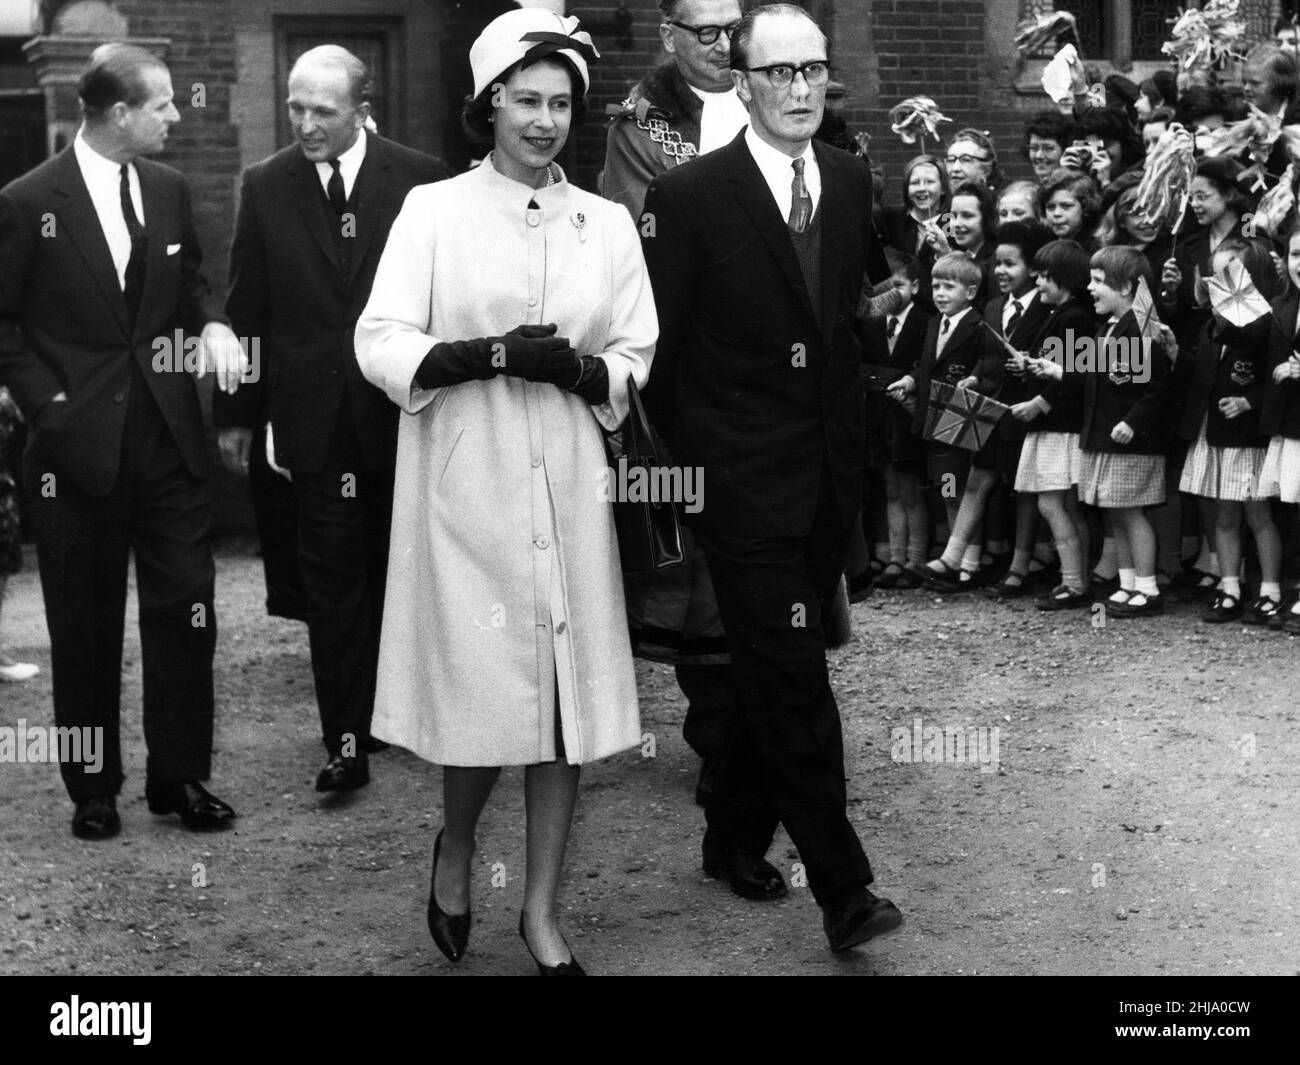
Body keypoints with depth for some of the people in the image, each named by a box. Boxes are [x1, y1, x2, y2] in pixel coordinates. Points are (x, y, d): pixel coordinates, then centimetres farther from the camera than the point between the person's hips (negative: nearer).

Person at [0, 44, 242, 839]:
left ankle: (181, 775, 17)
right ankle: (94, 791, 20)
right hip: (78, 444, -4)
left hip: (170, 436, 4)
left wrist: (212, 324, -3)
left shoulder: (169, 189, 6)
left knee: (186, 608, 4)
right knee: (85, 624, 7)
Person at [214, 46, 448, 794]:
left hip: (405, 414, -1)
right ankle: (348, 739, 6)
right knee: (334, 580, 2)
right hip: (315, 418, 1)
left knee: (401, 572, 12)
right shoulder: (266, 187, 2)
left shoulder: (421, 181, -4)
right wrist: (237, 412, 5)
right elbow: (248, 310, 5)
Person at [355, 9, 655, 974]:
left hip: (569, 490, 3)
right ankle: (455, 847, 29)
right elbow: (380, 346, -5)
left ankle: (543, 911, 16)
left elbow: (636, 361, 8)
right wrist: (492, 354, -17)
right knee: (482, 689, -2)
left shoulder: (608, 223, 11)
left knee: (566, 697, 2)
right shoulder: (433, 210, 3)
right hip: (465, 487, -2)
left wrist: (570, 366, -12)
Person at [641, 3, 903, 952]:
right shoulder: (691, 196, -10)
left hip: (833, 471, 6)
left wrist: (848, 430, 15)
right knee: (793, 678, -6)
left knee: (779, 671, 15)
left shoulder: (852, 181, 7)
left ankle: (737, 834, 32)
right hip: (744, 477, -5)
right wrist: (684, 462, -2)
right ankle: (842, 887, -1)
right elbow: (659, 345, -5)